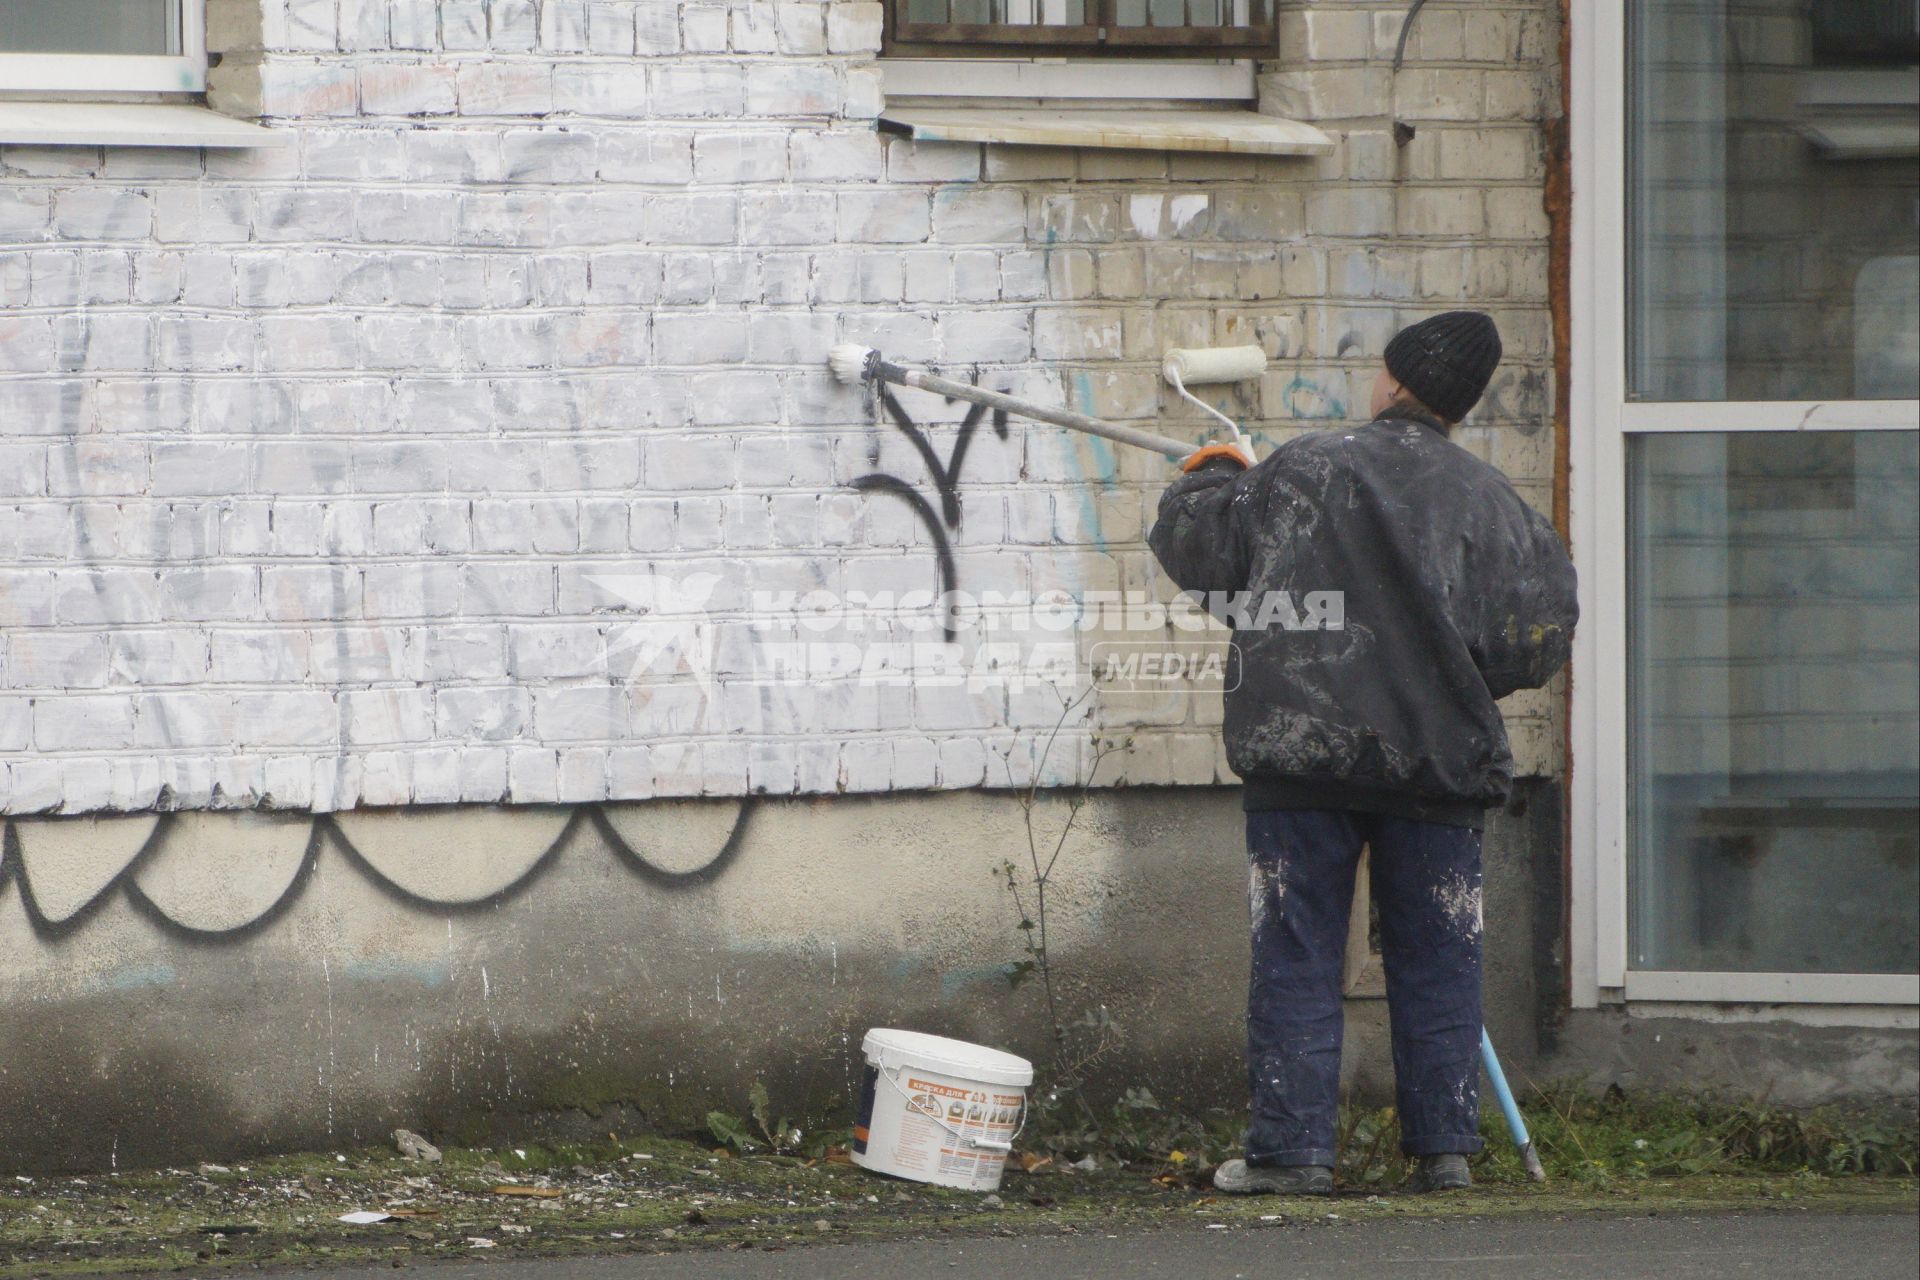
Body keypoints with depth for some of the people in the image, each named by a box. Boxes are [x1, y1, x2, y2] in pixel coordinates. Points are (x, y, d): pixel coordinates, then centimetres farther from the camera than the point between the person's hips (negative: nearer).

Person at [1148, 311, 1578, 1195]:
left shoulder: (1301, 471, -3)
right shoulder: (1488, 500, 1)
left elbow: (1193, 548, 5)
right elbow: (1540, 632, 1)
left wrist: (1208, 479, 27)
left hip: (1303, 755, -2)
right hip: (1439, 760, 2)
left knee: (1296, 955, 3)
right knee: (1436, 957, 10)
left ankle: (1292, 1148, 0)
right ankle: (1443, 1146, 9)